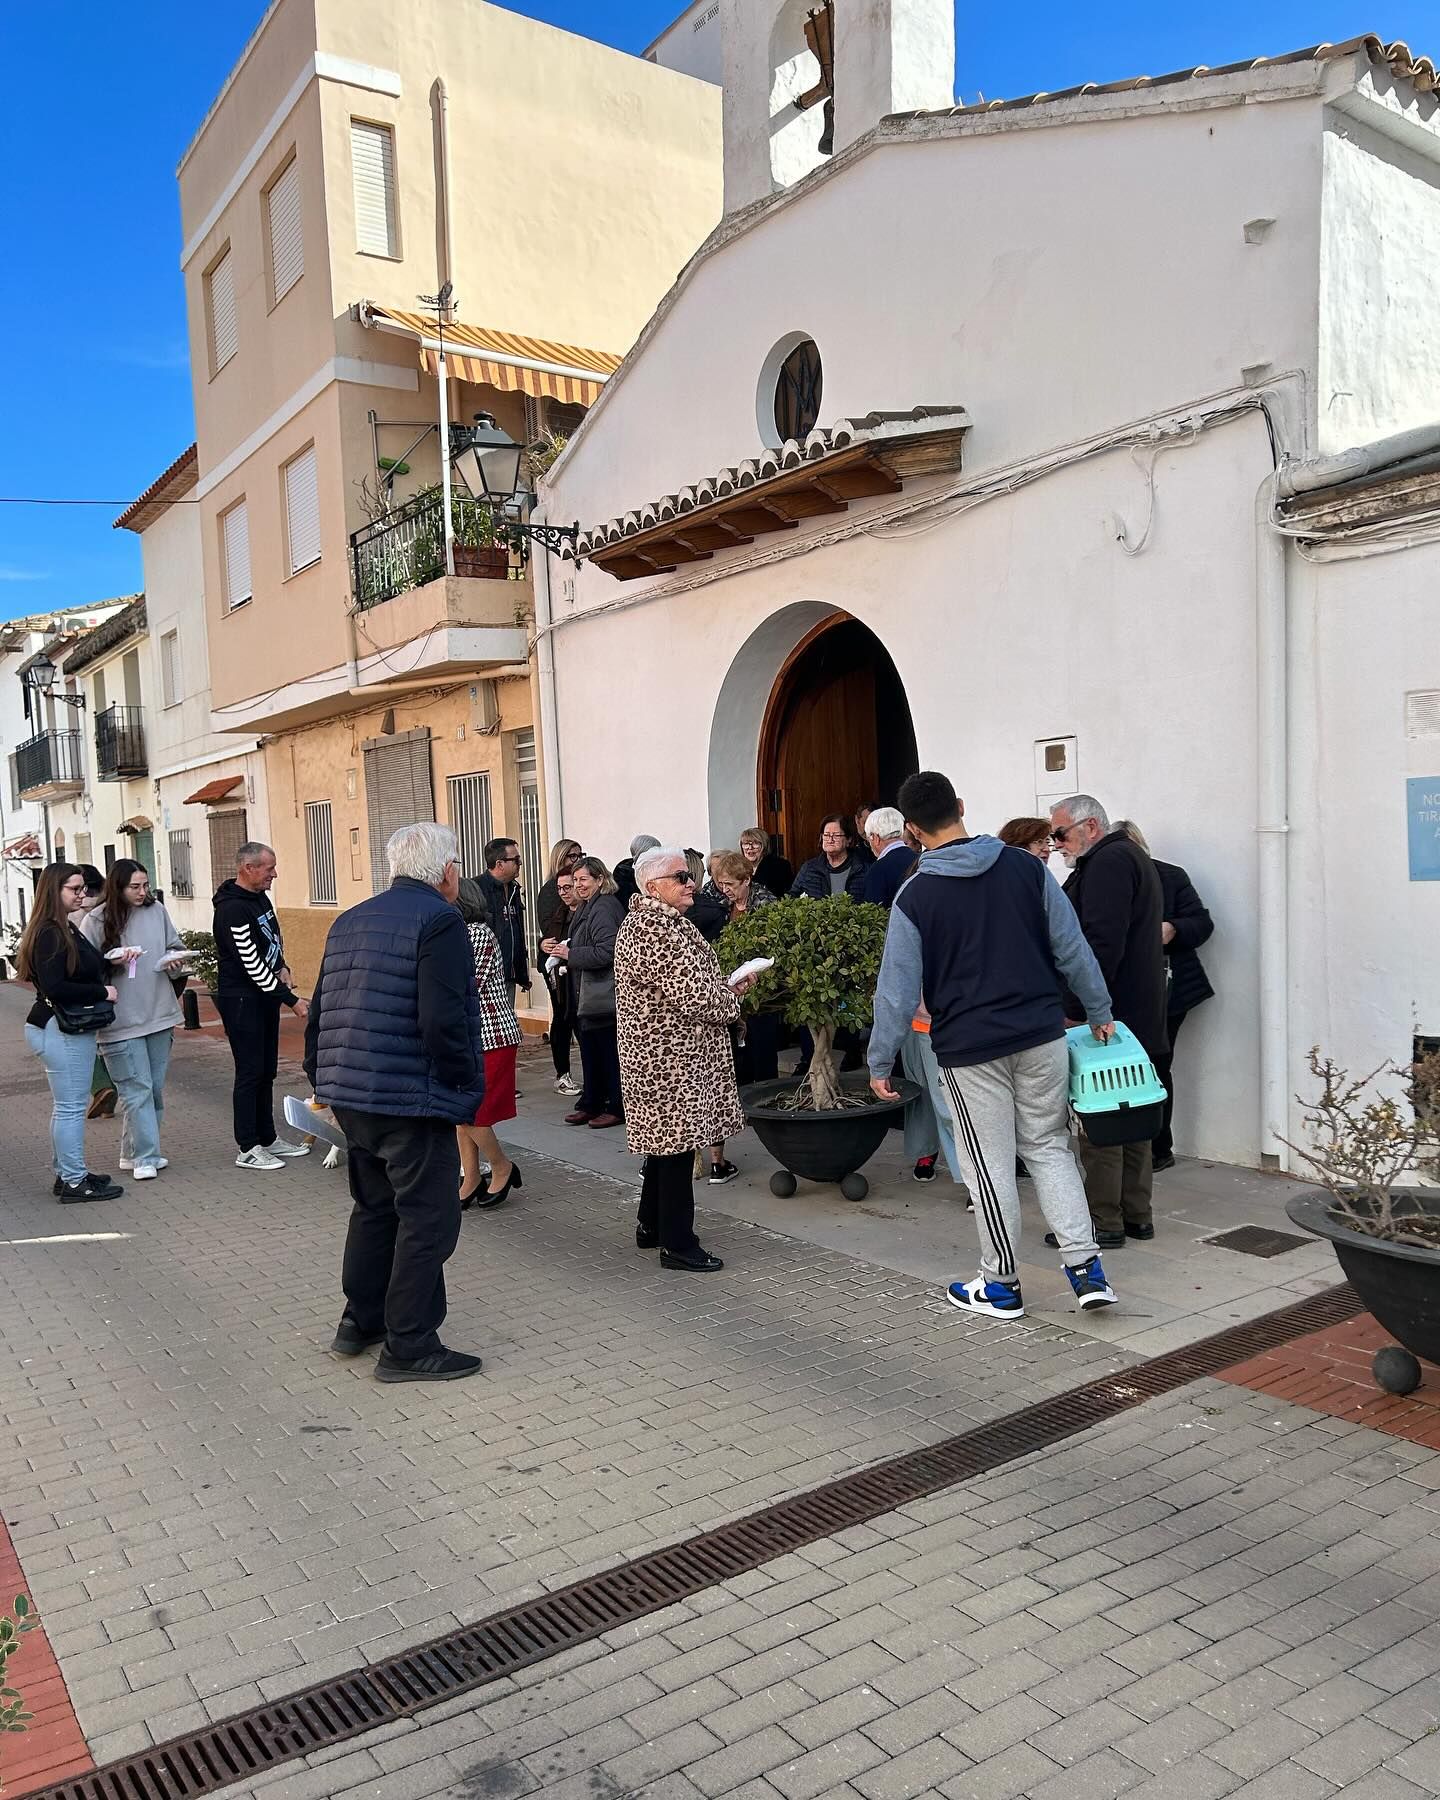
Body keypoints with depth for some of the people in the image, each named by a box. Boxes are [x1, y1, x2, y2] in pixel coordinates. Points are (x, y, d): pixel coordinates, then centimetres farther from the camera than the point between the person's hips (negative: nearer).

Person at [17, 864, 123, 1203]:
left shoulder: (67, 929, 13)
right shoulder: (49, 934, -17)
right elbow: (53, 987, -24)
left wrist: (111, 961, 3)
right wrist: (102, 992, -17)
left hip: (71, 1027, 10)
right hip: (59, 1030, -10)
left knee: (68, 1105, 16)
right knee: (71, 1106, -3)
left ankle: (69, 1173, 25)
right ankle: (74, 1182, 4)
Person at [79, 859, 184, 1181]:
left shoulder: (157, 910, 4)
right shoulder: (94, 921, -7)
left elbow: (176, 947, 17)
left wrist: (175, 959, -4)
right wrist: (111, 961, -20)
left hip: (159, 1015, 5)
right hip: (121, 1022, -5)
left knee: (155, 1088, 12)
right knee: (138, 1090, -5)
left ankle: (133, 1152, 25)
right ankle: (145, 1157, 4)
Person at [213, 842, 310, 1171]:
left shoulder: (260, 897, 8)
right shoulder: (232, 910, -21)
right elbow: (252, 964, -23)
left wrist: (281, 967, 2)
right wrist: (292, 1000, -21)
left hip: (265, 994, 9)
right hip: (241, 999, -9)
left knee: (266, 1071, 14)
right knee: (250, 1073, -4)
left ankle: (268, 1139, 23)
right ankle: (248, 1150, 4)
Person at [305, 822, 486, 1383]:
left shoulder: (350, 921, 14)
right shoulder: (440, 921, -13)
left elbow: (320, 1011, 17)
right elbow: (443, 1021, -22)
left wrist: (321, 1078, 23)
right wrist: (466, 1085, -11)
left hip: (348, 1094, 9)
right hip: (411, 1099, -9)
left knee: (374, 1206, 23)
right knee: (428, 1220, 2)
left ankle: (360, 1322, 34)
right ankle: (408, 1347, 8)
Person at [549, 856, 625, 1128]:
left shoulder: (603, 908, -16)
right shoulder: (587, 907, 16)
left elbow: (606, 951, -24)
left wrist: (570, 954, -17)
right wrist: (557, 947, 7)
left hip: (604, 995, -10)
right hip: (589, 994, 10)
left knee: (608, 1051, -2)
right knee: (590, 1049, 15)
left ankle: (617, 1108, 6)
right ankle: (591, 1104, 23)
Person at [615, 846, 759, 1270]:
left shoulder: (645, 920, 14)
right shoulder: (657, 927, -21)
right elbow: (692, 995, -24)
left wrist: (722, 988, 7)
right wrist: (734, 993, -5)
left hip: (659, 1054, 11)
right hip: (672, 1058, -11)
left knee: (663, 1139, 19)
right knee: (676, 1143, -3)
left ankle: (651, 1226, 31)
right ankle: (677, 1244, 7)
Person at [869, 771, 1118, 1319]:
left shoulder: (915, 896, -9)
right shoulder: (1025, 867, 0)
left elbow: (898, 989, -6)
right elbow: (1072, 949, 4)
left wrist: (879, 1062, 3)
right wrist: (1099, 1013, 16)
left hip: (969, 1050, -3)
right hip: (1042, 1037, 3)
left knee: (991, 1166, 8)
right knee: (1049, 1148, 17)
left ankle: (1001, 1284, 21)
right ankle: (1086, 1266, 11)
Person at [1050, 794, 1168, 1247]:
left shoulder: (1108, 862, -14)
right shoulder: (1130, 857, 21)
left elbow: (1102, 944, -24)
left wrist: (1073, 1009, -22)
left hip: (1106, 1016, -11)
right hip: (1136, 1016, 11)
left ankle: (1105, 1222, 2)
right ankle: (1136, 1215, 23)